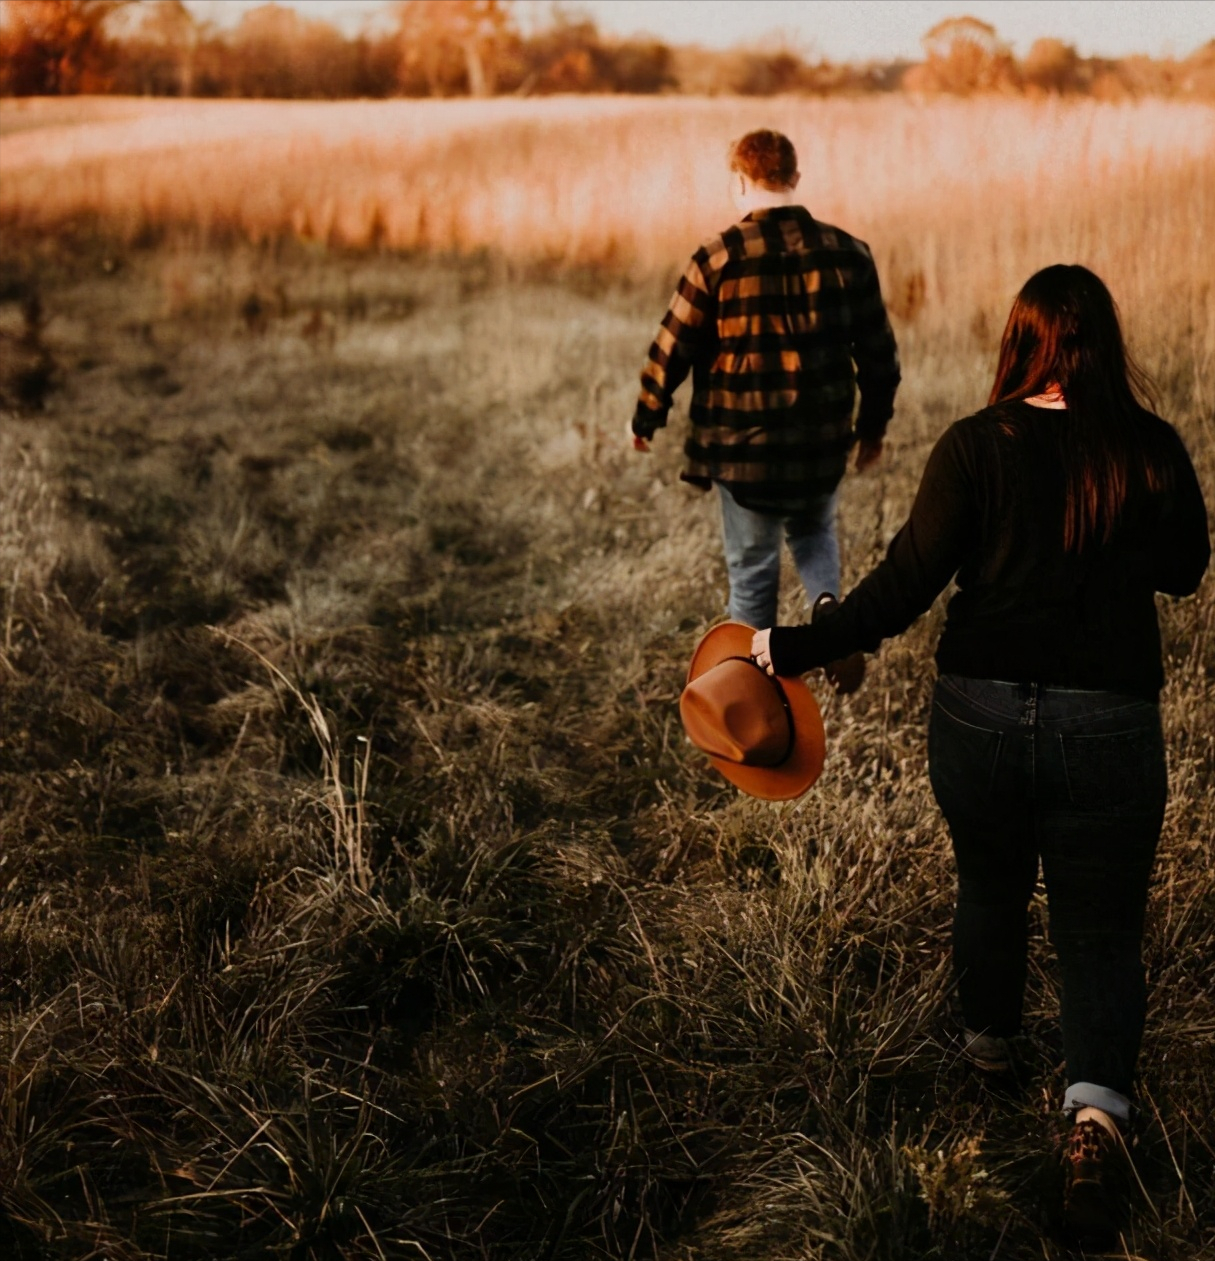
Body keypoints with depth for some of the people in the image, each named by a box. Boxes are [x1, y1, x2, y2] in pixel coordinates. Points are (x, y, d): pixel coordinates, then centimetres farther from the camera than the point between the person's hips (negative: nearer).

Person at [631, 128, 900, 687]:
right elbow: (879, 352, 5)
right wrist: (873, 425, 19)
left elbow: (673, 348, -6)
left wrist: (645, 419, 10)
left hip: (743, 450, -3)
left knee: (752, 567, 12)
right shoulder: (848, 253, -1)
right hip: (822, 446, 3)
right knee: (814, 531, 29)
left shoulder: (719, 259, -11)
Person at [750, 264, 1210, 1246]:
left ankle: (988, 1043, 48)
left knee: (991, 884, 25)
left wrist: (796, 649, -7)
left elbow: (904, 587, -13)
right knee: (1102, 933, 7)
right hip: (1110, 727, 0)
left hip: (981, 718, 1)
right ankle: (1097, 1107, -16)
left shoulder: (976, 447, -10)